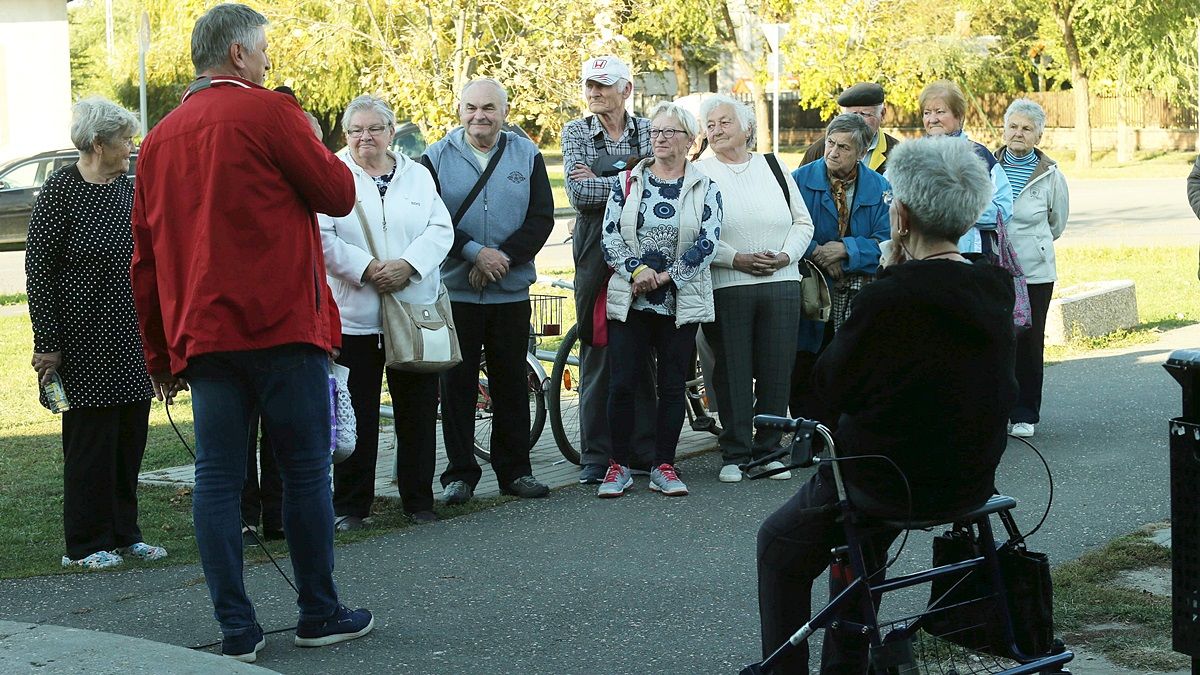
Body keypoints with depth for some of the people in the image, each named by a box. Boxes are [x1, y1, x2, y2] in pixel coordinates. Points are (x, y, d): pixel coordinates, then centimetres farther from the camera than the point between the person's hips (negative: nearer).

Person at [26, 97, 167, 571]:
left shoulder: (128, 189, 9)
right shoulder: (61, 190, -10)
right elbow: (38, 268, -11)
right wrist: (47, 344, -14)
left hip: (132, 340, 6)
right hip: (84, 343, -6)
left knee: (130, 436, 9)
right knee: (89, 436, 0)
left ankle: (124, 535, 20)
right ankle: (86, 545, 9)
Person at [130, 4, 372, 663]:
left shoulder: (160, 139, 13)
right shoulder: (268, 112, -5)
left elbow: (144, 258, 14)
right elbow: (339, 193, -1)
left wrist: (159, 352, 19)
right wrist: (311, 146, 16)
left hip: (201, 335, 5)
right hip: (281, 325, -5)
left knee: (217, 476, 4)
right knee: (305, 469, 4)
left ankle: (236, 629, 4)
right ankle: (319, 614, 11)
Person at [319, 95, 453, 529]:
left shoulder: (417, 175, 14)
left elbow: (440, 230, 5)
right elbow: (321, 237, -7)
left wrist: (408, 264, -11)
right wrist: (366, 269, -16)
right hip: (354, 317, -3)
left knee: (418, 412, 6)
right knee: (356, 416, 0)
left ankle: (419, 500, 17)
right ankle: (350, 505, 10)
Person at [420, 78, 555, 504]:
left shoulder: (527, 156, 7)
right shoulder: (437, 158, 3)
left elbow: (542, 218, 1)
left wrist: (503, 257, -12)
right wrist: (475, 252, -16)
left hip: (511, 291, 2)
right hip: (455, 290, -1)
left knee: (511, 383, 7)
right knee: (457, 384, 1)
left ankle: (515, 470, 16)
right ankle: (460, 473, 8)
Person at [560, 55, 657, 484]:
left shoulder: (649, 131, 8)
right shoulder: (576, 132, 5)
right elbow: (578, 193, -9)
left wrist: (601, 180, -12)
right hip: (597, 251, -1)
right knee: (597, 352, -1)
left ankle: (646, 449, 12)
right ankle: (596, 455, 4)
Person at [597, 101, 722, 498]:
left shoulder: (705, 189, 4)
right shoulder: (628, 182, 7)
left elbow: (707, 243, -6)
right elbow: (610, 234, 1)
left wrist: (665, 276, -12)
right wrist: (636, 269, -14)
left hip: (681, 301, 0)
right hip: (630, 300, 0)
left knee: (672, 386, 4)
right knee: (622, 384, -3)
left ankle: (664, 466, 13)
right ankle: (619, 466, 7)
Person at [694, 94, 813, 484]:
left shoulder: (774, 168, 14)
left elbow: (803, 222, 14)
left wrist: (786, 255, -4)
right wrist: (736, 259, -14)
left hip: (781, 284, 3)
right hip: (725, 288, -3)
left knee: (776, 372, 3)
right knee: (732, 374, -1)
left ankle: (768, 451, 13)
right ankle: (735, 455, 8)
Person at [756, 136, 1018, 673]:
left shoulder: (890, 297, -25)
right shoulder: (994, 289, -3)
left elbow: (830, 382, -11)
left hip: (894, 481, -7)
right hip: (971, 481, 7)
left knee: (780, 545, 17)